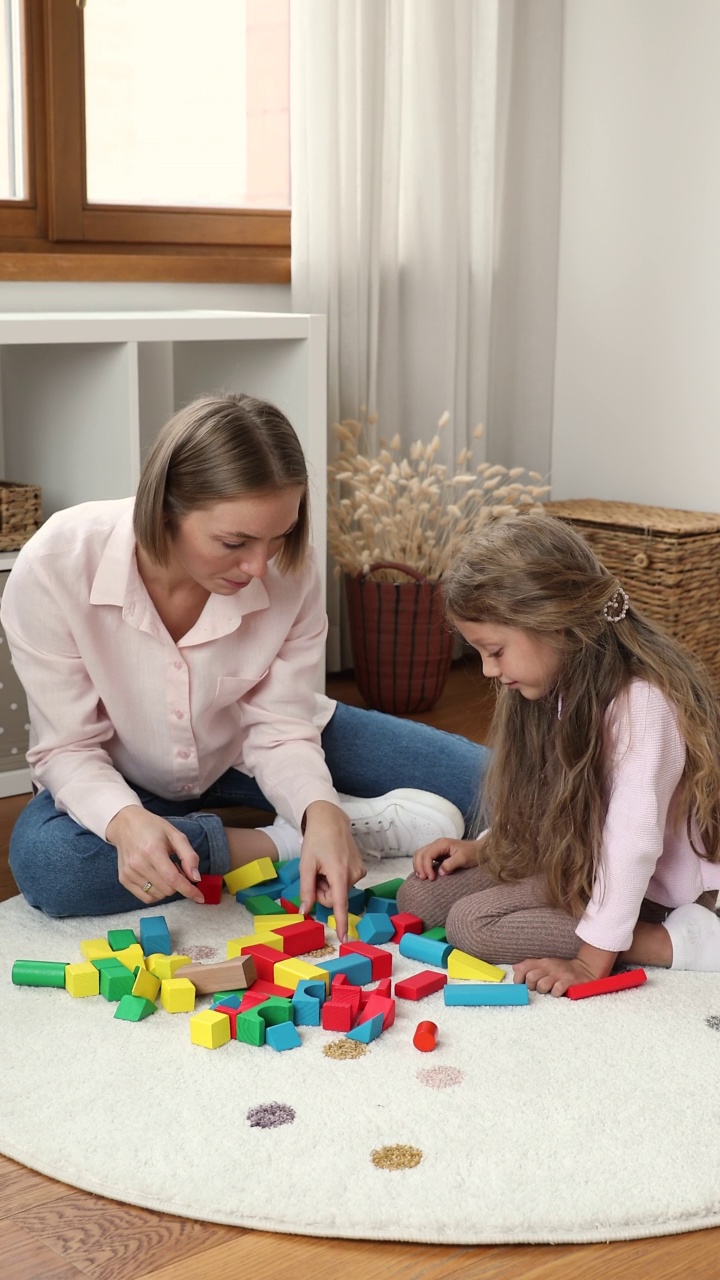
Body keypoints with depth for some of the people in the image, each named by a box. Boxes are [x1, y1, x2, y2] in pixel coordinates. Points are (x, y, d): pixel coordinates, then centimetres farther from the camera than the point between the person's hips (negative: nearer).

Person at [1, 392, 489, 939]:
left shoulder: (291, 570, -27)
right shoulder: (54, 567, -32)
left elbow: (280, 729, -19)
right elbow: (69, 748, -24)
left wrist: (319, 811, -40)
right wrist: (125, 820, -45)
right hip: (123, 780, 0)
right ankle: (281, 843, -20)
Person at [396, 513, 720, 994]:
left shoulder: (641, 701, -28)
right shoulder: (557, 684, 2)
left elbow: (631, 841, -30)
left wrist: (591, 961, -28)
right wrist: (480, 847, 2)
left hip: (650, 893, -10)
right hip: (575, 863, 10)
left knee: (472, 922, -22)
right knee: (421, 895, -2)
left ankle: (677, 939, -16)